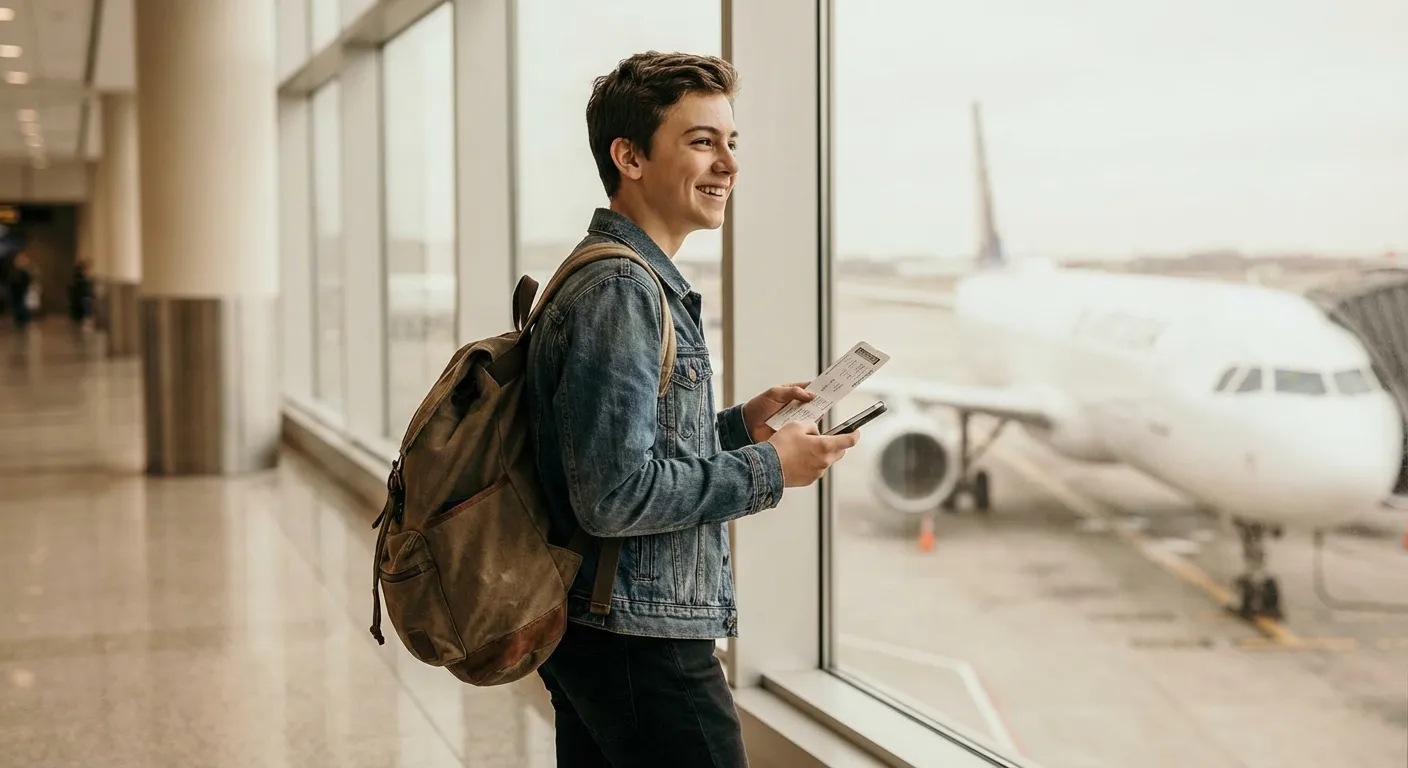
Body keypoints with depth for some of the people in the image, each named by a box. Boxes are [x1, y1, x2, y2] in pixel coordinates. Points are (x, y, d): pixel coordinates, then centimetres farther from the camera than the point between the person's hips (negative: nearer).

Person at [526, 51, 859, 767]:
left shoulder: (629, 277, 14)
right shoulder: (620, 290, -18)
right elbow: (615, 494, -25)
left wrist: (739, 424, 10)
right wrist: (767, 469, -15)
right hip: (641, 643, -10)